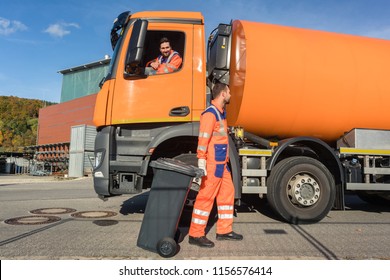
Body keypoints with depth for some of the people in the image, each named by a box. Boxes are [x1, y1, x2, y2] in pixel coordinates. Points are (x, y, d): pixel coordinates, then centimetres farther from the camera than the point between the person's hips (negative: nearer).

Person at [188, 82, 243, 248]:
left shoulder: (221, 113, 16)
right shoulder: (210, 114, -13)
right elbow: (203, 139, -19)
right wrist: (201, 163, -23)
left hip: (222, 163, 10)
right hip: (212, 164, -10)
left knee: (227, 193, 14)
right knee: (206, 197, -4)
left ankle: (224, 231, 26)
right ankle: (196, 235, 7)